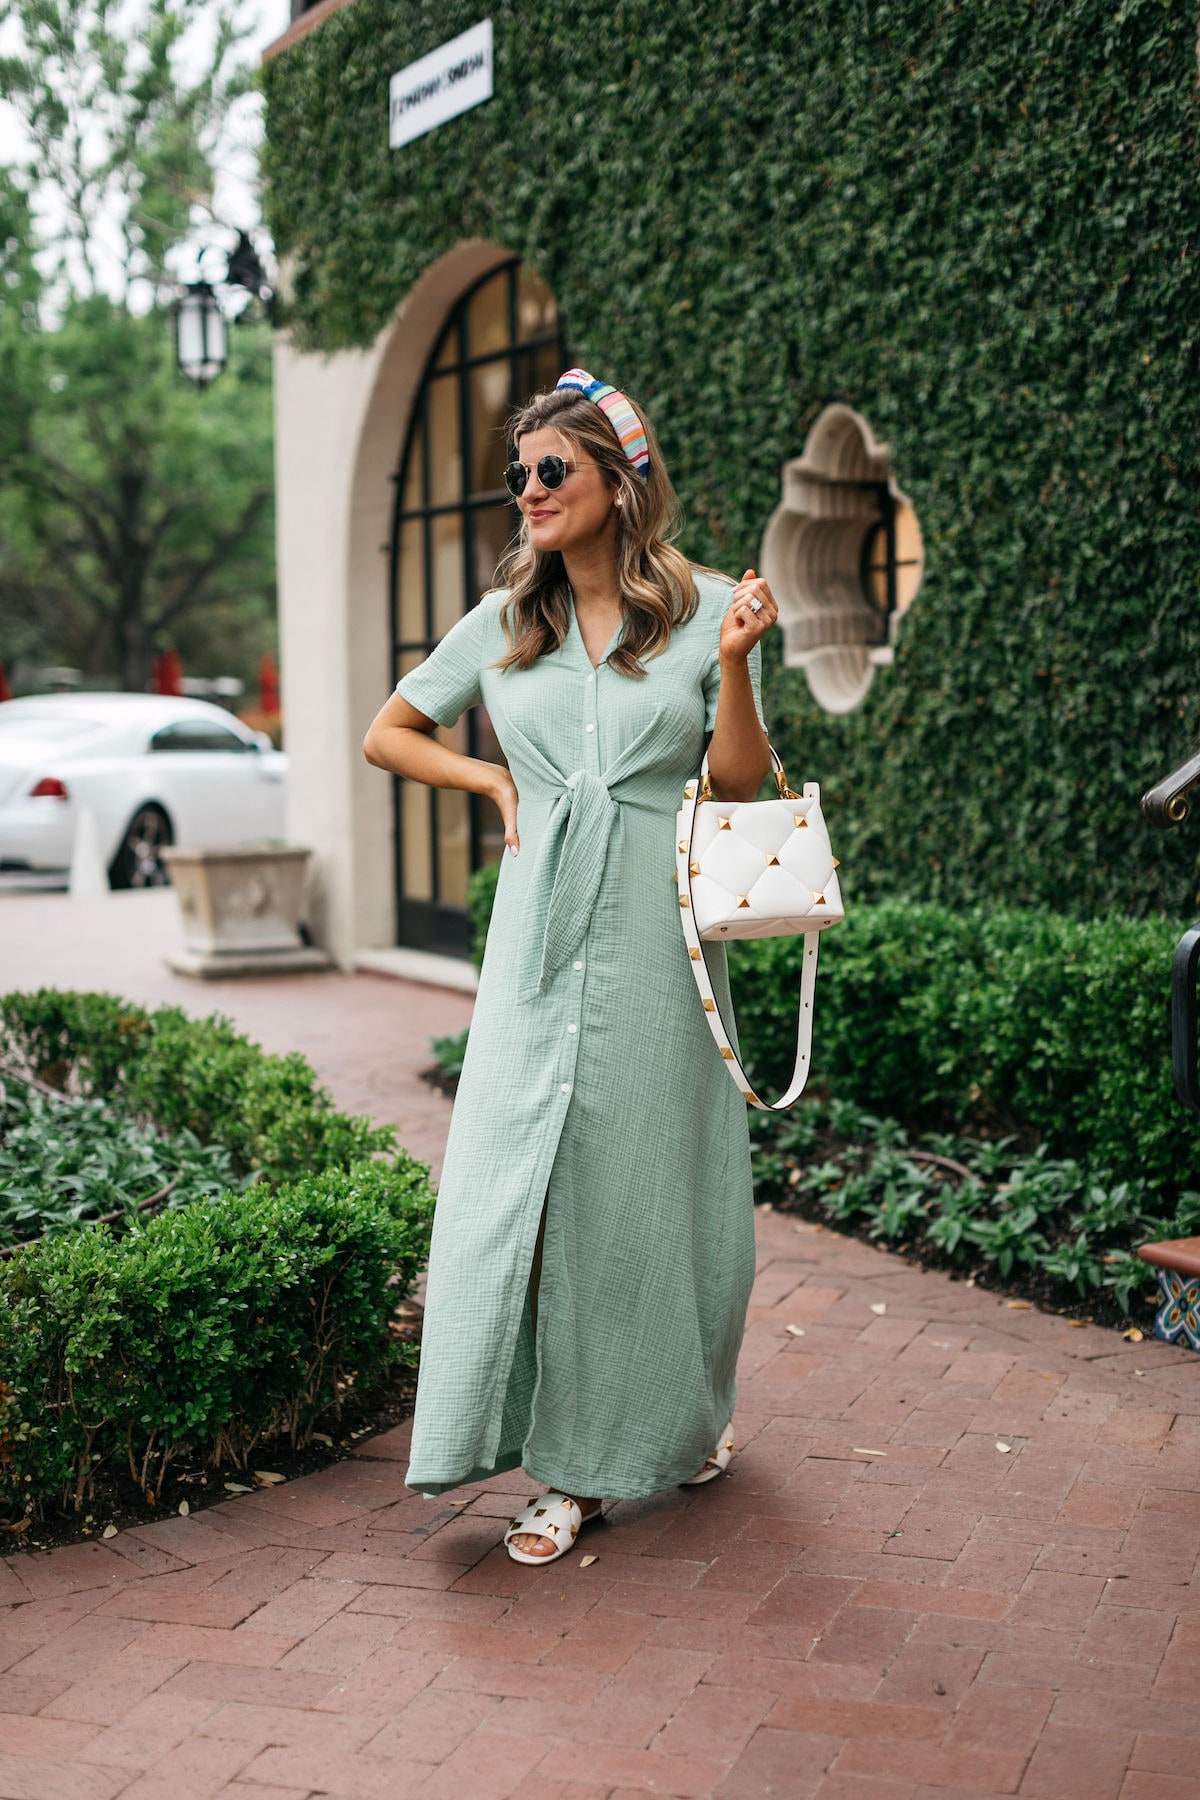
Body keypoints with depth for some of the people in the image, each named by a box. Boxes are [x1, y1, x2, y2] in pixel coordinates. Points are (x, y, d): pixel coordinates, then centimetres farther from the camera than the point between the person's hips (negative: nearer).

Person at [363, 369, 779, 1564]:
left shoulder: (706, 607, 3)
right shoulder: (504, 624, 9)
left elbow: (739, 783, 0)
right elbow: (388, 734, 17)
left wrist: (733, 661, -13)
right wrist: (494, 782, 5)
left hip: (660, 928, -2)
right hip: (544, 930, 2)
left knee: (658, 1176, 6)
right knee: (535, 1171, -4)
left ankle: (680, 1411, 31)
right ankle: (571, 1465, 6)